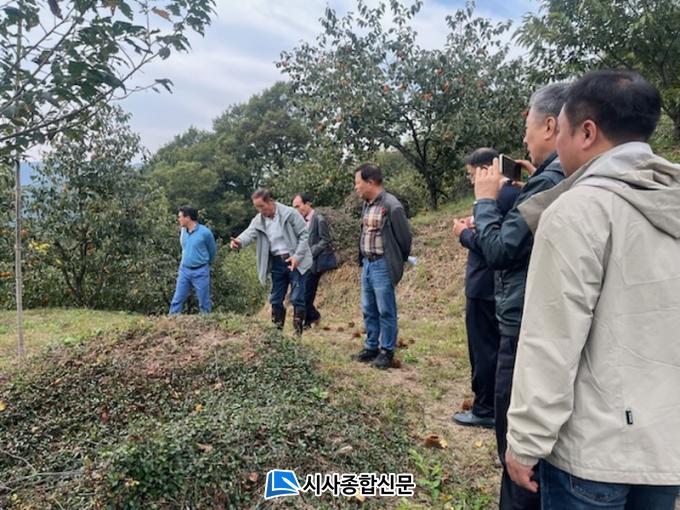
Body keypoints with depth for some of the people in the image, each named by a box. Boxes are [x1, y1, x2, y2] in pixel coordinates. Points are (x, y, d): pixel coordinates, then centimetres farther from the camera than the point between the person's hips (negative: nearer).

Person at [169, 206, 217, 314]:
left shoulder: (205, 232, -14)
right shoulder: (183, 231, 3)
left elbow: (212, 250, 2)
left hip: (200, 271, -5)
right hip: (184, 270, 5)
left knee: (204, 302, 5)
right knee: (177, 300, 6)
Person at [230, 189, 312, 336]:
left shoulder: (289, 213, -11)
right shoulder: (258, 220, 2)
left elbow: (304, 234, -10)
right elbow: (249, 233, -15)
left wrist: (297, 256, -17)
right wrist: (239, 241, -38)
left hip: (295, 261, -5)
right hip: (276, 263, 5)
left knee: (297, 298, -4)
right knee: (276, 299, 10)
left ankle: (298, 332, 4)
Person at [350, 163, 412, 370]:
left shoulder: (391, 206, -17)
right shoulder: (367, 204, 8)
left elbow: (404, 237, -11)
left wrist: (397, 263, 1)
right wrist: (363, 260, 14)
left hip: (383, 266, -8)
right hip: (367, 263, 8)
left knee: (385, 311, 2)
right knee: (368, 310, 15)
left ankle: (387, 351, 15)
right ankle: (371, 347, 28)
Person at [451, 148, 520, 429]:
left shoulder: (496, 196, -20)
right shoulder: (514, 193, 11)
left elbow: (484, 245, -24)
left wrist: (465, 233, -7)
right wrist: (476, 227, 9)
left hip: (484, 286, -10)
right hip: (501, 285, 10)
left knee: (484, 350, 2)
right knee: (497, 347, 18)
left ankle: (484, 410, 14)